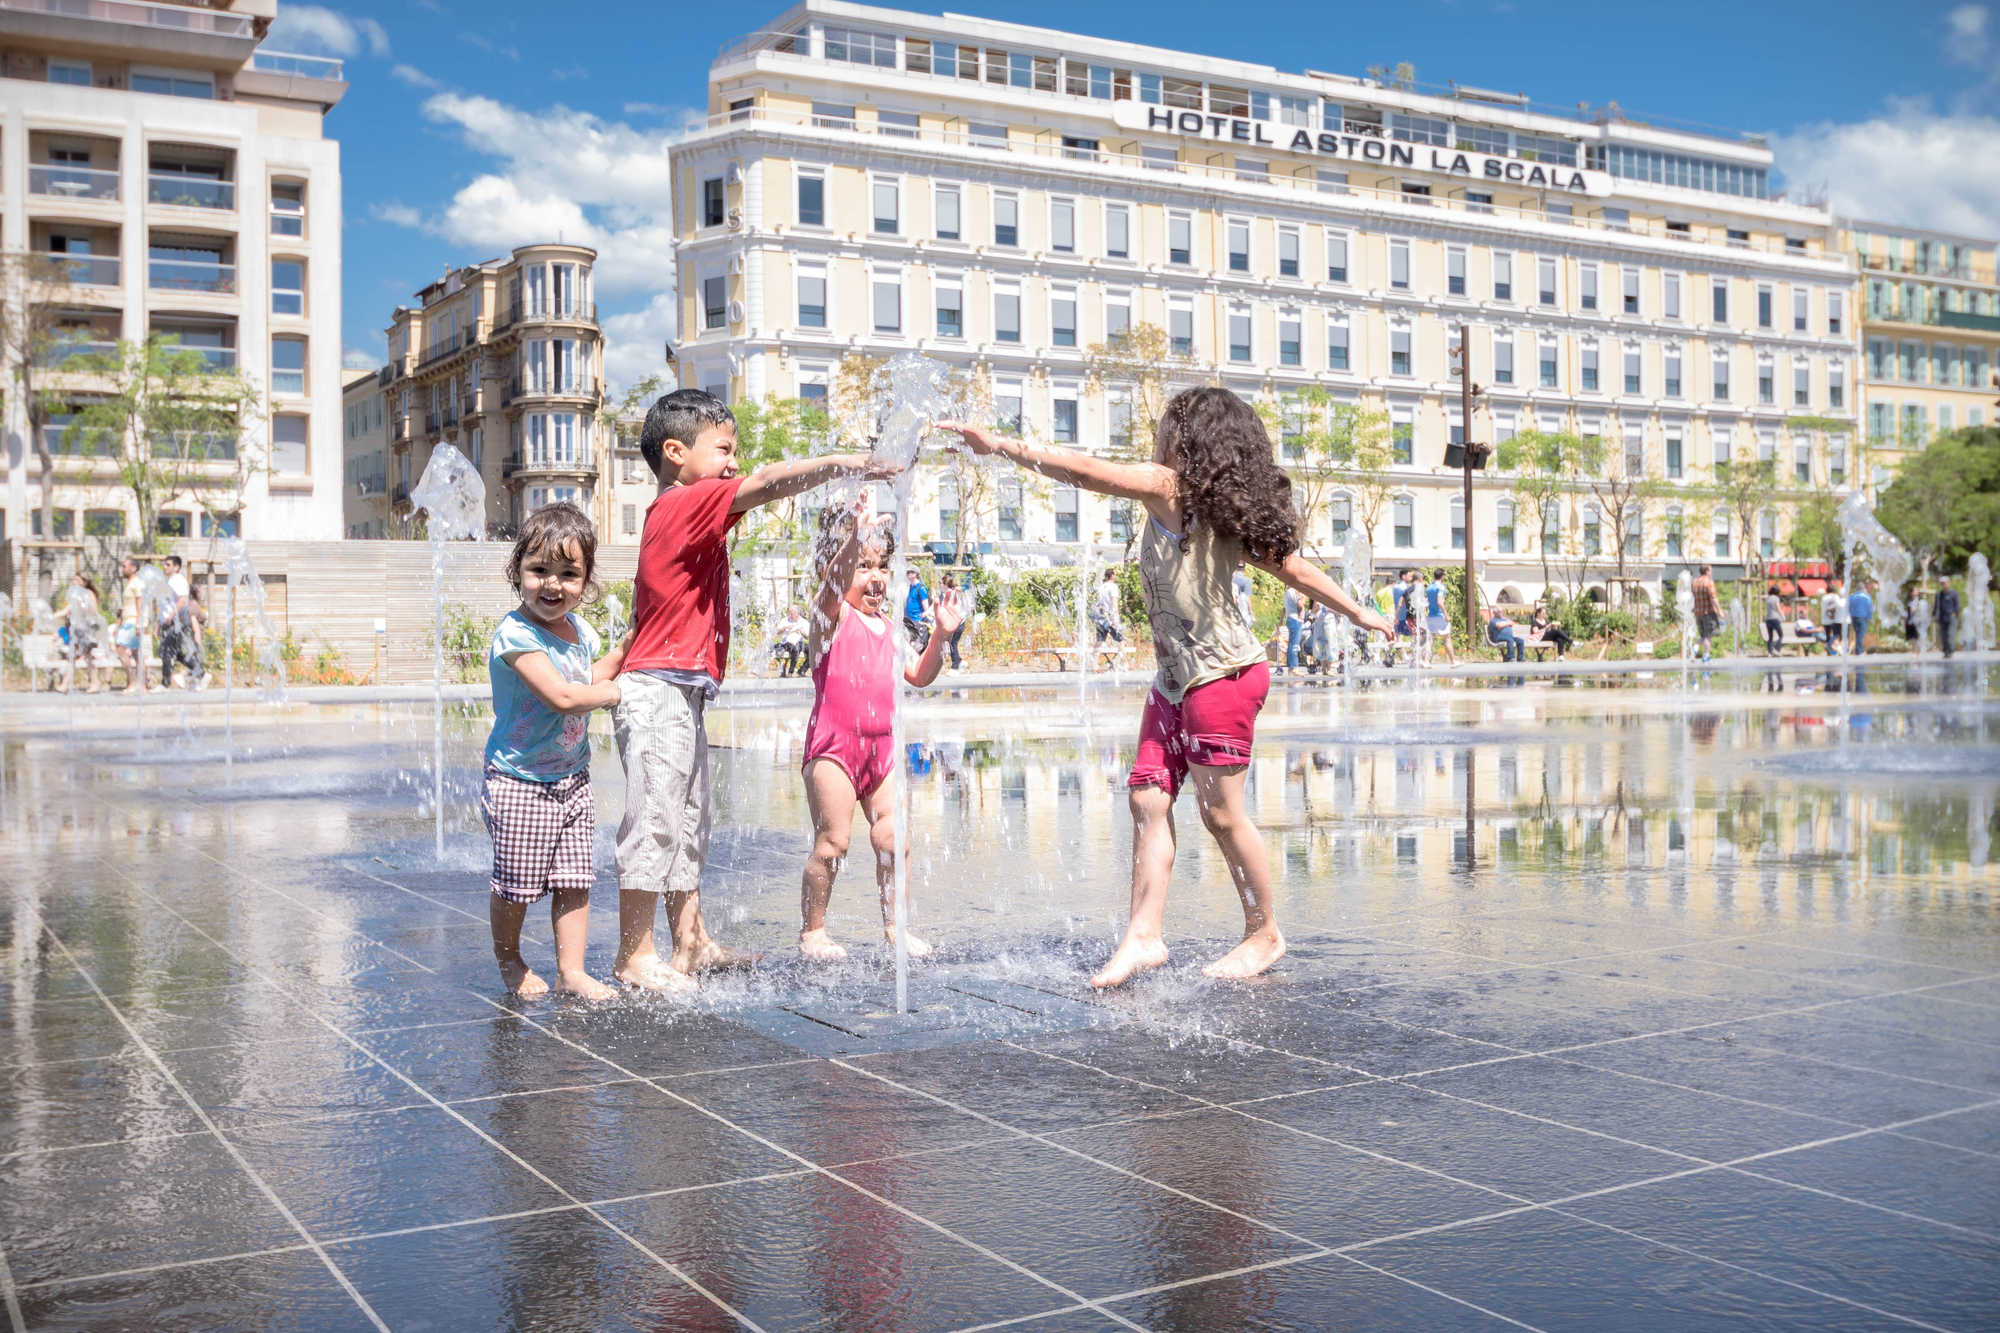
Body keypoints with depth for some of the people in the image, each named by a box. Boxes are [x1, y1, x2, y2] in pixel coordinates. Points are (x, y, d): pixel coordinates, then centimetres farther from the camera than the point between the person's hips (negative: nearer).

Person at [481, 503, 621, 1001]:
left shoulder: (580, 630, 6)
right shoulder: (515, 634, -20)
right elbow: (562, 696, -26)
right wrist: (616, 692, -13)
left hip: (572, 778, 7)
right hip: (519, 782, -7)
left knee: (574, 879, 7)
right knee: (516, 882, 4)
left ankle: (572, 970, 17)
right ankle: (509, 961, 27)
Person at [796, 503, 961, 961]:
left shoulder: (887, 628, 15)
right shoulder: (833, 615, -5)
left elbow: (918, 676, 17)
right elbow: (833, 585, -27)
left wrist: (940, 635, 3)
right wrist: (854, 540, -43)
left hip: (881, 747, 6)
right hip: (833, 746, -6)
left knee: (893, 838, 3)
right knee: (833, 841, -5)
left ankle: (896, 927, 15)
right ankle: (812, 931, 7)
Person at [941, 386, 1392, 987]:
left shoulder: (1169, 485, -10)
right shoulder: (1226, 507, 14)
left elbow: (1084, 470, -13)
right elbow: (1288, 563, 15)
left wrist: (1001, 445, -8)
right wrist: (1356, 610, 23)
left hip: (1223, 672, -9)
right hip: (1178, 675, 9)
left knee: (1221, 811, -1)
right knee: (1148, 797, 2)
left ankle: (1265, 933, 13)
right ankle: (1143, 935, 1)